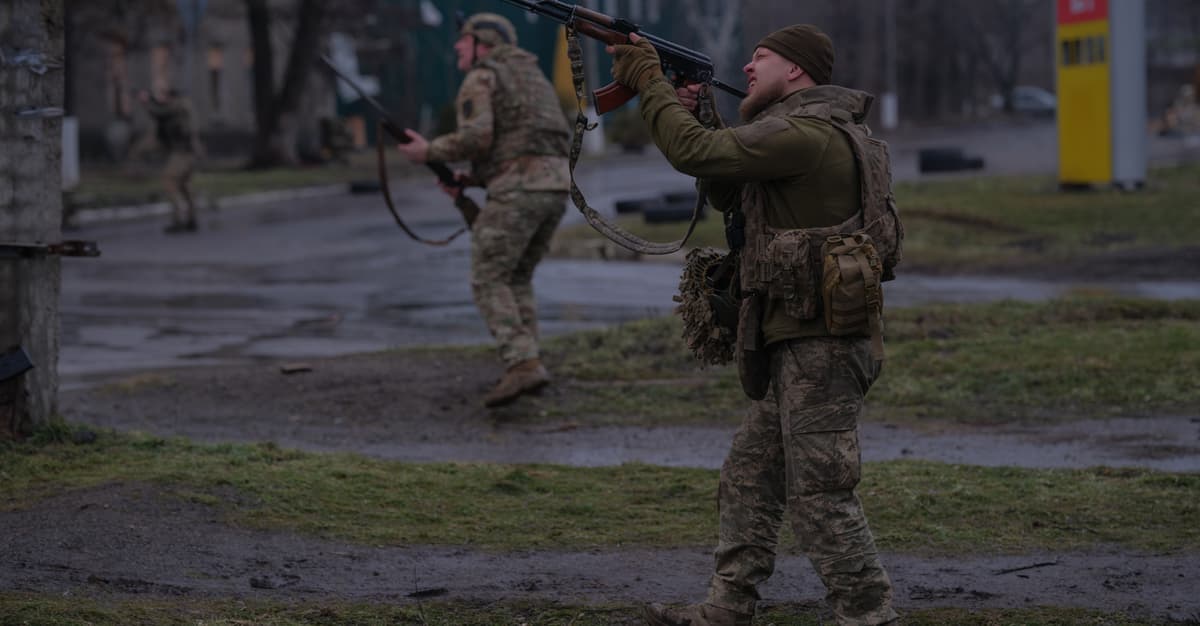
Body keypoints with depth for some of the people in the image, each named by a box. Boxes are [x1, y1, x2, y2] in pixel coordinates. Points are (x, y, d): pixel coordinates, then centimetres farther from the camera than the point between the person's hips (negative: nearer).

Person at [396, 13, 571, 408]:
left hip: (518, 191, -8)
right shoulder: (530, 82, 29)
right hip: (555, 187, 8)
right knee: (516, 278, 21)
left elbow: (476, 138, -15)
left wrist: (429, 153, 1)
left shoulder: (479, 80, 1)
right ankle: (526, 367, 10)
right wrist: (469, 181, 20)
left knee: (488, 284, -4)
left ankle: (523, 367, -19)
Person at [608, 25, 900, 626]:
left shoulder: (803, 133, -16)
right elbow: (731, 195, 22)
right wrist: (695, 116, 10)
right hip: (800, 345, 11)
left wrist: (648, 81, -8)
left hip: (819, 344, -11)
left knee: (820, 492, -8)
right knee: (749, 476, 15)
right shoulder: (818, 132, 18)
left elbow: (696, 153, -21)